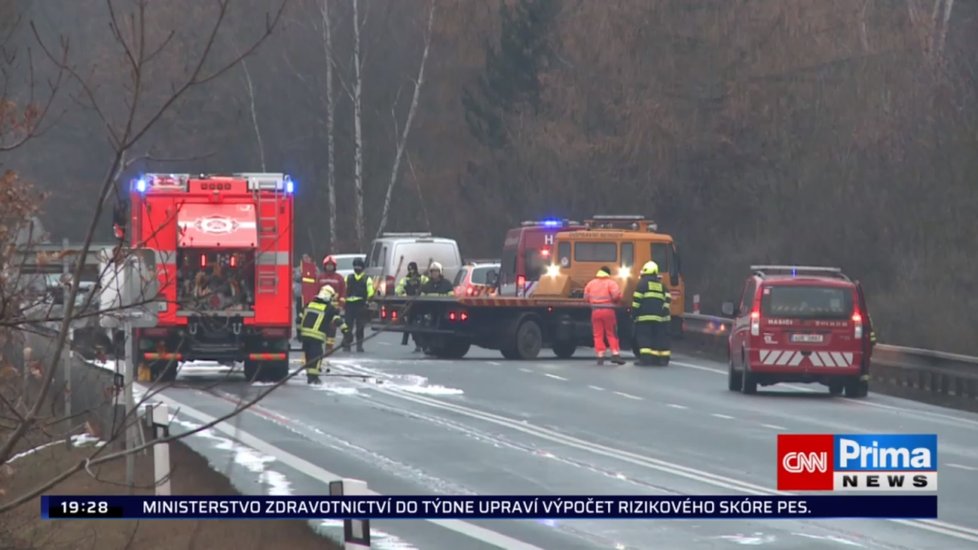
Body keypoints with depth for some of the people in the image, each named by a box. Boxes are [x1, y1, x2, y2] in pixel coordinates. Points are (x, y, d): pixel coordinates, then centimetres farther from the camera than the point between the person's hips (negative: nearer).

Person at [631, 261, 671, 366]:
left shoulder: (642, 283, -2)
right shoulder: (661, 285, 16)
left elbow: (637, 299, -6)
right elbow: (667, 299, 10)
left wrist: (634, 314, -1)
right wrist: (664, 311, 10)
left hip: (645, 317, -5)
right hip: (660, 317, 5)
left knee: (644, 337, -4)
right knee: (660, 337, 7)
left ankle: (645, 358, -14)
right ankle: (663, 358, 7)